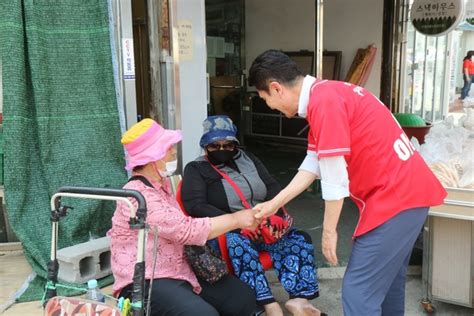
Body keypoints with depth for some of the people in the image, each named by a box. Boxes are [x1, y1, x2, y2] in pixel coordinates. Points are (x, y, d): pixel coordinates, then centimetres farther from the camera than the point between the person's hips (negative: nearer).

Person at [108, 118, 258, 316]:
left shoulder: (160, 185, 11)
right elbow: (186, 230, -26)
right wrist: (236, 219, -19)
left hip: (179, 271, 9)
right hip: (145, 283, -9)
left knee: (244, 298, 2)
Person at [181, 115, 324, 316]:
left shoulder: (247, 158, 16)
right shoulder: (196, 169, 2)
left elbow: (272, 187, 14)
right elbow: (195, 206, -12)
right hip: (226, 232, -5)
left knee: (298, 240, -16)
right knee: (240, 246, -37)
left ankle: (299, 298, -27)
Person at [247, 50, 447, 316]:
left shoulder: (323, 101, -19)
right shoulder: (324, 95, 13)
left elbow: (334, 175, -19)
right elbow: (315, 163, 15)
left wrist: (329, 230, -7)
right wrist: (275, 203, 15)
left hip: (394, 196, -10)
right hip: (406, 190, 10)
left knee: (359, 292, -4)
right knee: (388, 280, 22)